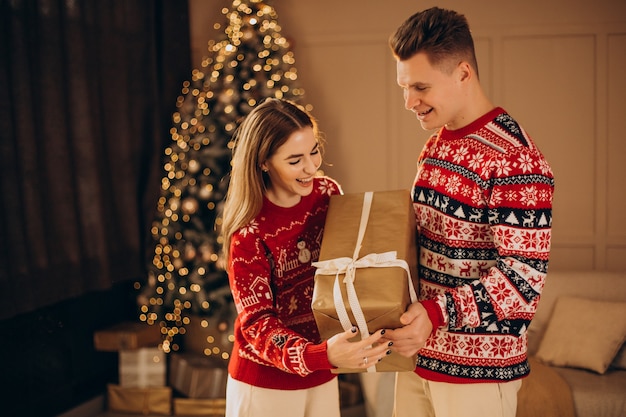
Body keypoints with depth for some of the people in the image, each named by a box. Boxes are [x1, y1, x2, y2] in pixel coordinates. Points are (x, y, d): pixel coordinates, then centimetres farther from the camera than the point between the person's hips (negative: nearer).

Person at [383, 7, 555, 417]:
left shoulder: (516, 159, -19)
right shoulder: (436, 144, 9)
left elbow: (525, 275, -22)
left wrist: (438, 313, -30)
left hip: (479, 367, -8)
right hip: (419, 351, 8)